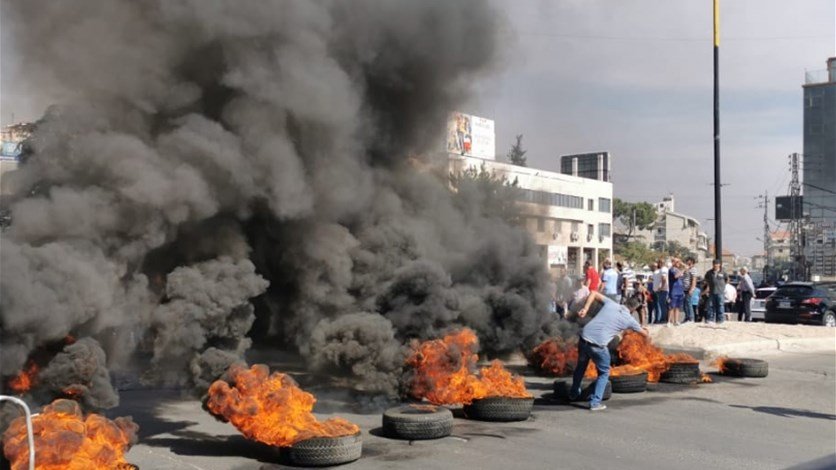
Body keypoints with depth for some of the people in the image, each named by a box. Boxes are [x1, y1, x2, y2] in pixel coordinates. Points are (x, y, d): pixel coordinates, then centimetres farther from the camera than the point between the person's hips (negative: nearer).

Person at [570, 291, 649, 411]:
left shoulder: (610, 304, 9)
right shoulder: (629, 320, 6)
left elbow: (593, 293, 10)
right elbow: (644, 333, 24)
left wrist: (585, 308, 4)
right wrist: (644, 329, 47)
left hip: (584, 338, 4)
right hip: (598, 346, -4)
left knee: (581, 366, 28)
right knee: (604, 373, 19)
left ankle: (573, 393, 45)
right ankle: (595, 402, 11)